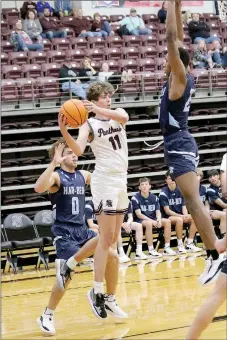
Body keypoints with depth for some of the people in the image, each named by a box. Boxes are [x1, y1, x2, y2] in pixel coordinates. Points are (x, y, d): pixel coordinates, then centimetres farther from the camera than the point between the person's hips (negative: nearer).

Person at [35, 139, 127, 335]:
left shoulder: (83, 175, 10)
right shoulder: (56, 176, -10)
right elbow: (39, 188, -31)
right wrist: (54, 163, -35)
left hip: (82, 229, 7)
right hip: (64, 231, -7)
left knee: (112, 257, -1)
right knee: (67, 274, -19)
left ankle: (109, 300, 18)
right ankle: (47, 316, -4)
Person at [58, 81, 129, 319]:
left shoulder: (118, 114, 6)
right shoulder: (89, 125, -7)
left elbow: (124, 117, -19)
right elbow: (78, 150, -23)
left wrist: (100, 110, -34)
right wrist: (63, 132, -40)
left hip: (121, 180, 6)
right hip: (104, 181, -6)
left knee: (113, 238, 13)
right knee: (106, 239, -10)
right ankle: (97, 293, -7)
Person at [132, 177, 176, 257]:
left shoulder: (154, 198, 6)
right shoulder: (135, 198, -9)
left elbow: (158, 212, 1)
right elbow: (138, 214, -14)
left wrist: (159, 220, -22)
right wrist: (152, 221, -24)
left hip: (153, 220, 5)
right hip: (141, 220, -5)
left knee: (167, 221, -17)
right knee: (149, 223, -37)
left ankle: (167, 248, -13)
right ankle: (151, 250, -35)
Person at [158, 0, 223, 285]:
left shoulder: (180, 78, -11)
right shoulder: (184, 79, 10)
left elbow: (172, 39, -18)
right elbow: (178, 41, 19)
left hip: (179, 146, -10)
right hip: (180, 144, 10)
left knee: (193, 201, -15)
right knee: (192, 201, 12)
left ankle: (215, 257, -19)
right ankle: (214, 254, 14)